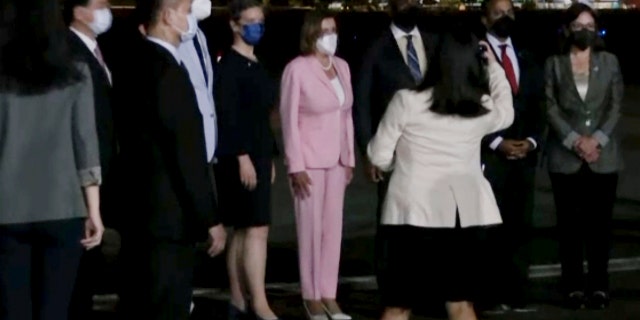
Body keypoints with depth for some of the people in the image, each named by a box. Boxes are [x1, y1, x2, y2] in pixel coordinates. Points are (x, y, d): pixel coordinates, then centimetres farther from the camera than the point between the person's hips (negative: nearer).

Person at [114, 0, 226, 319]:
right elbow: (187, 153, -20)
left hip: (142, 212, 10)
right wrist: (211, 218, -16)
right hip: (168, 216, -10)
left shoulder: (139, 63, 11)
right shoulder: (168, 71, -18)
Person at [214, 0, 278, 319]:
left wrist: (269, 158, 18)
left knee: (244, 230, 9)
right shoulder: (228, 64, -11)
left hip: (258, 154, 9)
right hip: (240, 157, -9)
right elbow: (227, 115, -17)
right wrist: (242, 156, -22)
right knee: (257, 229, -12)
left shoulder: (256, 65, 15)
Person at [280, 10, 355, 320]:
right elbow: (289, 120, -11)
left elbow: (346, 115, 10)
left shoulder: (342, 66, 6)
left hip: (336, 160, 6)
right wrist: (296, 166, -13)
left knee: (333, 227, 7)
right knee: (311, 229, 1)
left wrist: (349, 158, 8)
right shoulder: (297, 69, -12)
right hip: (310, 160, -6)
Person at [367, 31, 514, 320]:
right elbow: (507, 113, 28)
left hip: (415, 211, -3)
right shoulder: (483, 108, 3)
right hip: (464, 213, 3)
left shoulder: (407, 102, -7)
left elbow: (379, 156, -1)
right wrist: (495, 67, 32)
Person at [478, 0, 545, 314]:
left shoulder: (527, 59, 18)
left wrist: (532, 140, -1)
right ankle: (491, 295, -3)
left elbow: (538, 106, 16)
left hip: (524, 154, 5)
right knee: (489, 227, -6)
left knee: (520, 226, 4)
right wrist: (497, 143, -12)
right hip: (488, 155, -5)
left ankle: (516, 293, 7)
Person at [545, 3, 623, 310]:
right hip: (565, 156, 0)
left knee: (599, 221, 0)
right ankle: (574, 286, 5)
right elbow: (551, 108, 0)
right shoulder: (554, 64, 6)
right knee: (569, 222, 0)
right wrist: (575, 141, -12)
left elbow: (615, 106, 3)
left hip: (603, 156, 1)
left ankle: (599, 285, 6)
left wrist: (597, 139, -10)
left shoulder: (609, 61, 9)